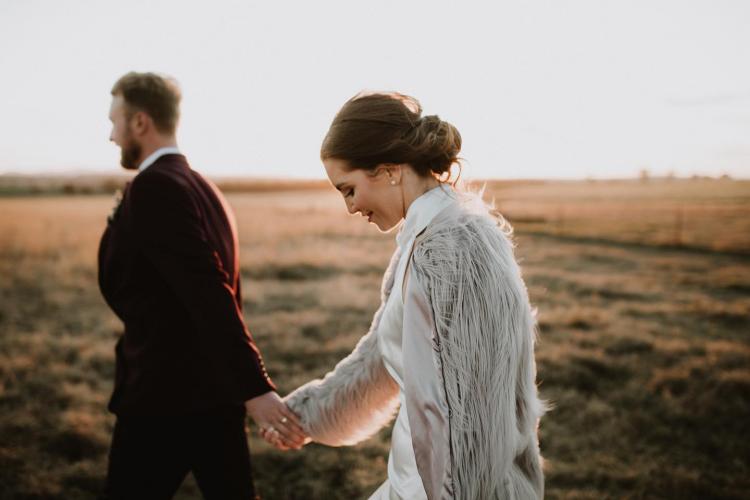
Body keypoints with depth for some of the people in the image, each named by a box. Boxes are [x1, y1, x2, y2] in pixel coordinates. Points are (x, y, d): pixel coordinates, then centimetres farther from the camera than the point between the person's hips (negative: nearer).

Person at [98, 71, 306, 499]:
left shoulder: (153, 188, -15)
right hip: (216, 392, 8)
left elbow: (208, 295, -24)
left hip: (166, 394, -8)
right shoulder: (204, 188, 12)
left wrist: (254, 388, -28)